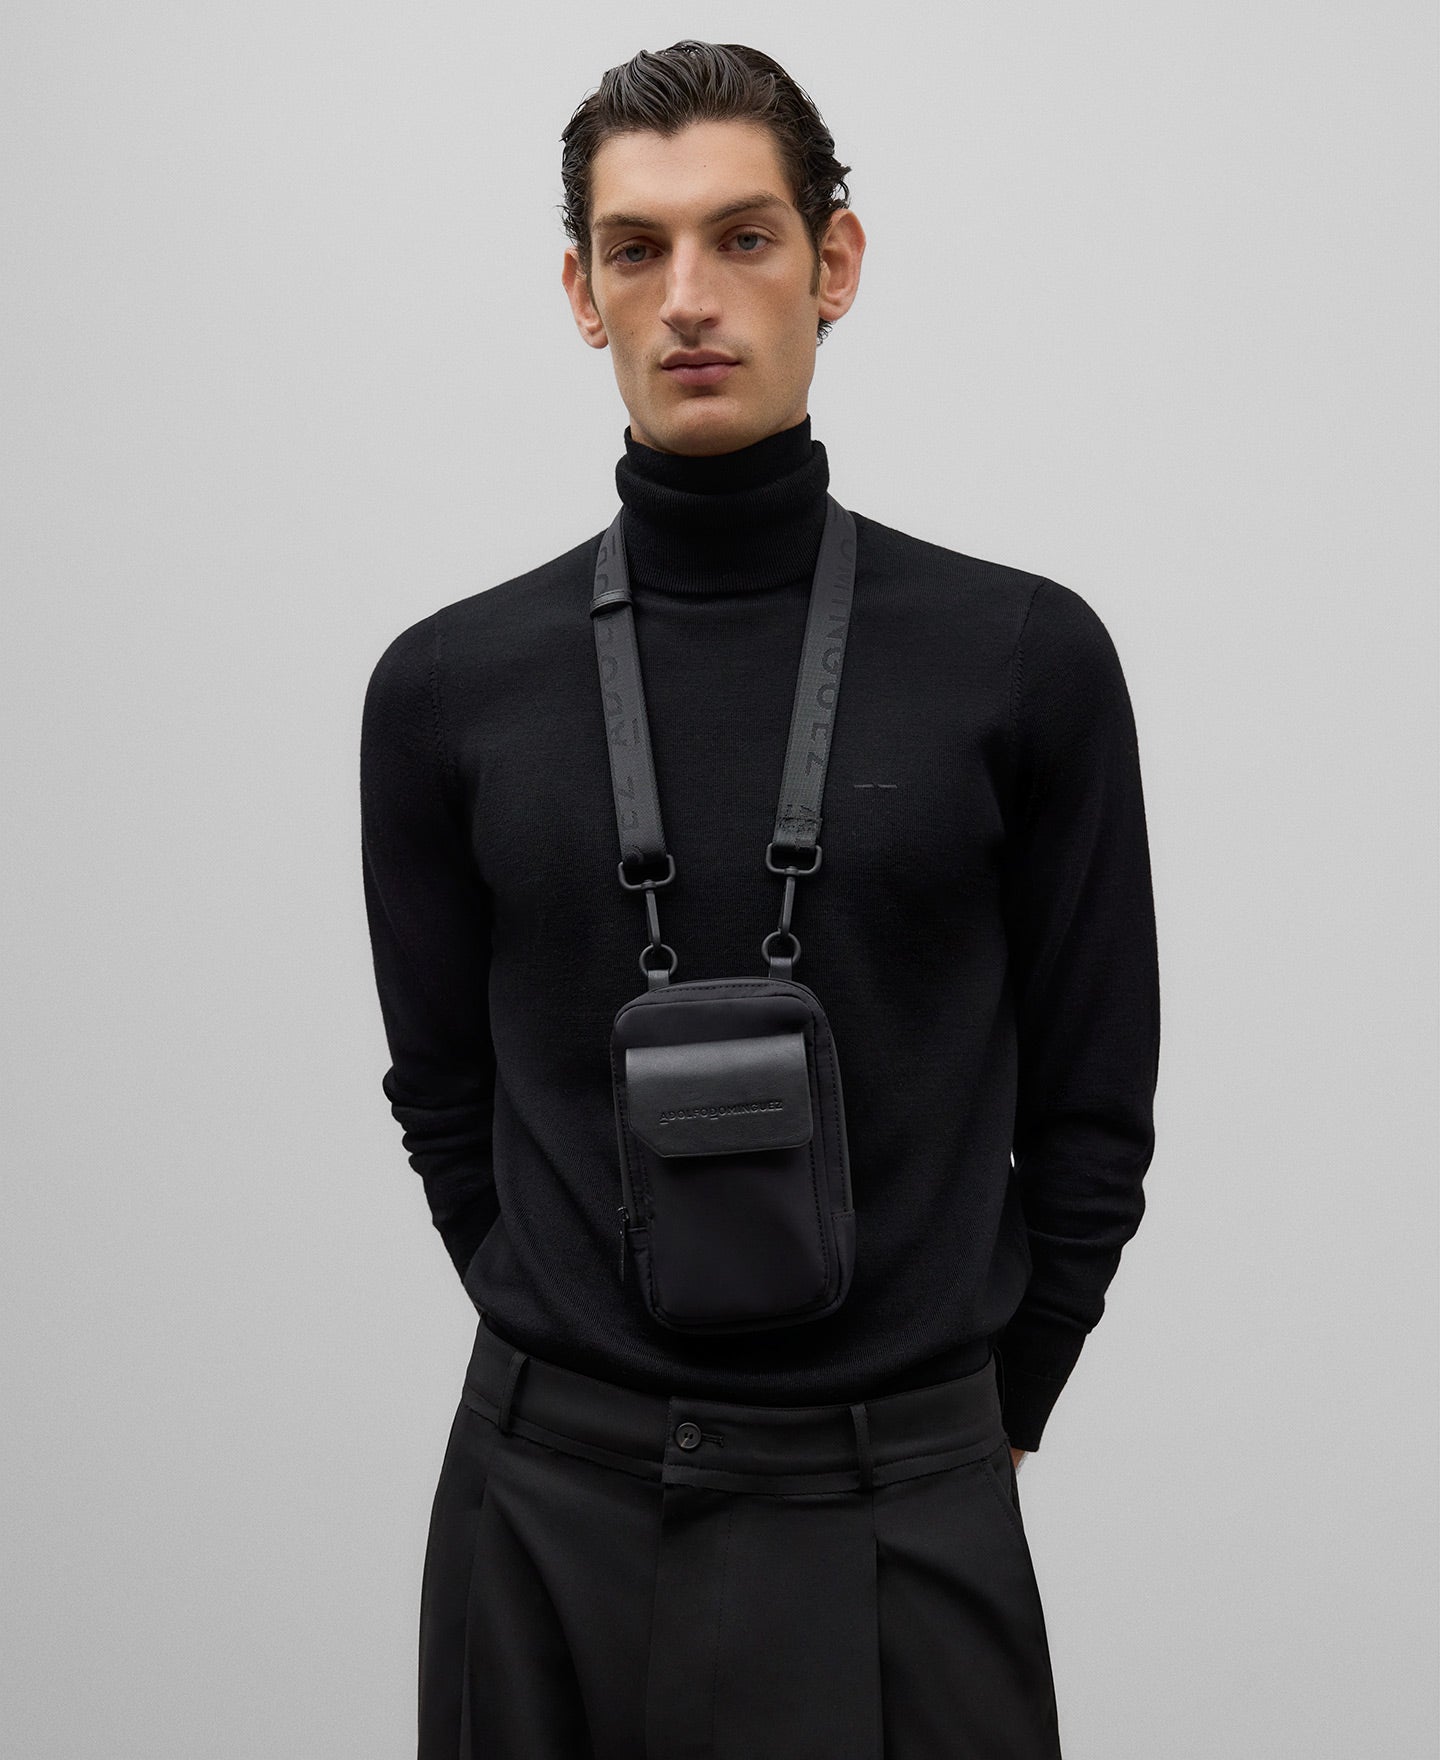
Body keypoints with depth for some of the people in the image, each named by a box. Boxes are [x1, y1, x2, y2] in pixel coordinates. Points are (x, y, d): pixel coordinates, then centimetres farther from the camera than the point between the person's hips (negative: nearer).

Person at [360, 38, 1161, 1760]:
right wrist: (584, 1371, 10)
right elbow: (446, 1099, 9)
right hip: (548, 1507, 2)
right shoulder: (449, 687, 0)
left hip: (895, 1518, -1)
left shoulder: (1023, 660, -5)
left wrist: (973, 1409, 9)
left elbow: (1090, 1108, 3)